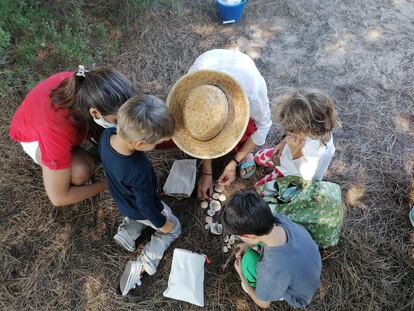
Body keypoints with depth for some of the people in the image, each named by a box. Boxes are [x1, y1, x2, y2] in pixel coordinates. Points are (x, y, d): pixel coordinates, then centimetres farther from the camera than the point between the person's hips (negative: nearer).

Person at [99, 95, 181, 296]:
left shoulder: (107, 135, -28)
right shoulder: (139, 171, -45)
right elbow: (146, 205, -27)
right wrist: (162, 223, -7)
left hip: (123, 202, 6)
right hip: (140, 210, -6)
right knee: (173, 228, 21)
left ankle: (126, 232, 20)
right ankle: (143, 265, 11)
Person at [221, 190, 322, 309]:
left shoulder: (272, 271, -43)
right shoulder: (281, 219, -30)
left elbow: (263, 304, -19)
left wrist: (241, 274, -6)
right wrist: (249, 244, -8)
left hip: (298, 297, -4)